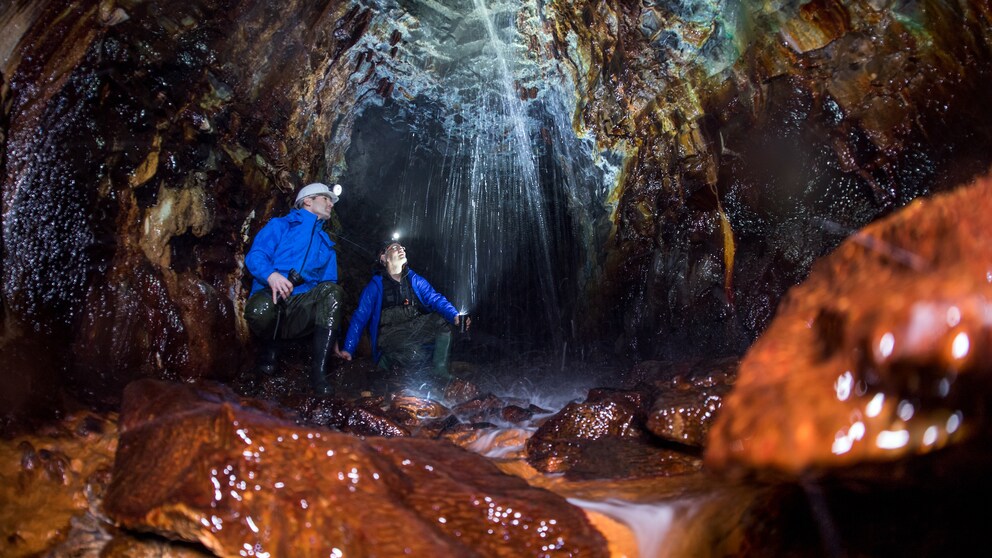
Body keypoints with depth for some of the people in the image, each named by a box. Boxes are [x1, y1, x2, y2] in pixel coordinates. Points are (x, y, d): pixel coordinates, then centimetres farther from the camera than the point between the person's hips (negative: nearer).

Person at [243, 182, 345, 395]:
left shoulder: (326, 245, 27)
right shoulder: (280, 225, 15)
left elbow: (331, 295, 21)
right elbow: (255, 255, -2)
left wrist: (332, 335, 12)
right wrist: (271, 275, -25)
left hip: (302, 312, 3)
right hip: (270, 297, -3)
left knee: (332, 291, -27)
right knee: (260, 309, -39)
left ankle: (319, 373, -29)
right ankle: (270, 346, -1)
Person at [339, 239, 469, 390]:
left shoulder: (415, 280, 11)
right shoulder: (375, 285, 0)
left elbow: (435, 299, -1)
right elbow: (360, 317, 0)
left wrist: (455, 316, -21)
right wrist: (348, 349, -6)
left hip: (414, 330, 5)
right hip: (389, 335, -5)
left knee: (443, 320, -18)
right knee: (415, 356, -32)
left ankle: (439, 371, -10)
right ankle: (388, 359, 1)